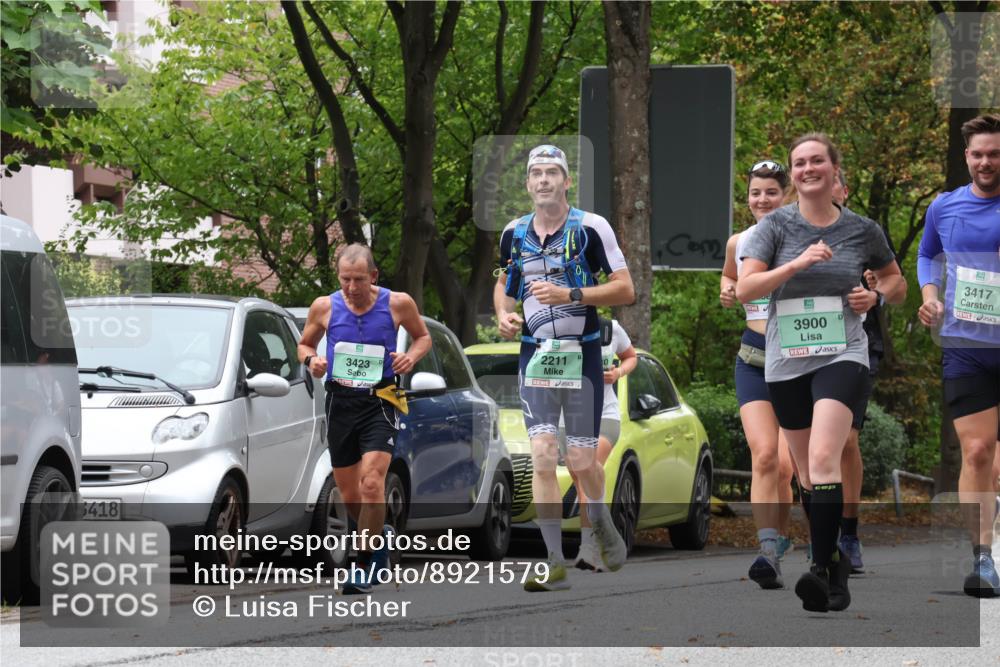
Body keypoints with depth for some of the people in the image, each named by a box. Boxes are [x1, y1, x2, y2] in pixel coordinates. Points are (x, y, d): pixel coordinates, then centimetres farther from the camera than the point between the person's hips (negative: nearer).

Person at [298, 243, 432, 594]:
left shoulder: (398, 304, -4)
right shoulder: (324, 307, -1)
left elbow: (423, 336, 12)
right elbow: (304, 344, 14)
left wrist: (412, 355, -9)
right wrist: (311, 359, -8)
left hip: (379, 403, -3)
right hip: (340, 403, 3)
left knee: (371, 484, -20)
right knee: (350, 496, 9)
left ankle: (365, 565, -9)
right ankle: (380, 534, 40)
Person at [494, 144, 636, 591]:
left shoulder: (591, 228, -7)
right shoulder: (514, 233, 6)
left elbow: (625, 289, -8)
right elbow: (504, 282, 23)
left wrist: (571, 295, -19)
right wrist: (503, 314, 2)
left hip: (582, 355, -3)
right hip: (535, 355, 3)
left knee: (580, 461, -1)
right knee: (542, 456, -10)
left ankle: (601, 524, 33)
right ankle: (555, 565, -8)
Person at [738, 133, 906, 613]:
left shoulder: (861, 229, 4)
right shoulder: (776, 226, 1)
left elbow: (894, 279, 22)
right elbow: (744, 289, -9)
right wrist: (797, 264, -20)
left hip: (841, 356, -3)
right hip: (786, 360, 3)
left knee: (823, 460, -23)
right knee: (807, 473, 11)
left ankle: (822, 569, -27)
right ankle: (836, 561, 27)